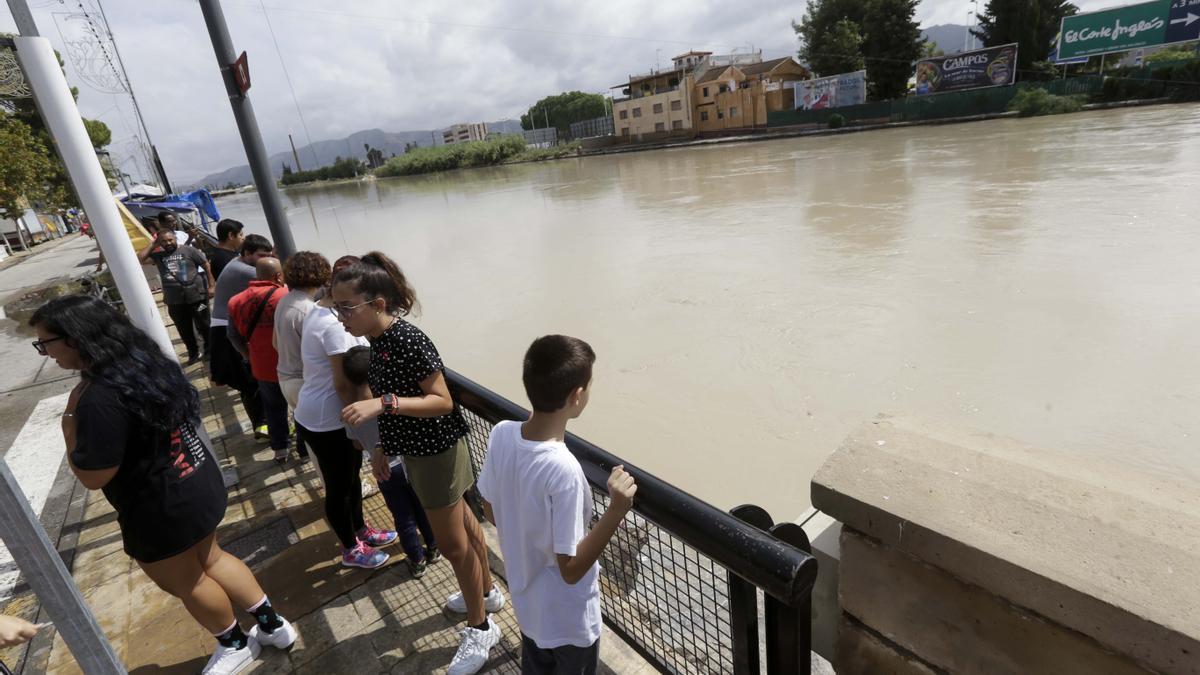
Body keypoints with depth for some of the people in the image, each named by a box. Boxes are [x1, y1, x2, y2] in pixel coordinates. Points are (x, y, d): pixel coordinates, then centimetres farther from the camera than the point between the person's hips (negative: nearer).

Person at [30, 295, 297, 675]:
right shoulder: (146, 362, -1)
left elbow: (92, 477, -22)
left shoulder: (99, 399, -30)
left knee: (185, 583, 17)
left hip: (162, 509, -8)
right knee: (210, 560, 26)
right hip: (200, 483, 8)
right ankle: (273, 625, 36)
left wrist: (69, 420, -15)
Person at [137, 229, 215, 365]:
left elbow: (206, 265, -1)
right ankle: (193, 352, 30)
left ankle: (210, 350, 24)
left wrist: (211, 285, -6)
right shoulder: (157, 255, 7)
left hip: (196, 297, -4)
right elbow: (138, 259, -4)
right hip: (174, 301, 4)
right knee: (185, 330, 14)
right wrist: (152, 244, 0)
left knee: (203, 326, 6)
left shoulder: (188, 250, -2)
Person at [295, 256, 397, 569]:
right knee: (339, 488, 10)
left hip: (316, 414, 10)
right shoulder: (335, 325, -28)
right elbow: (343, 383, -26)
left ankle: (360, 530, 43)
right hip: (328, 422, -9)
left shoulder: (318, 312, 4)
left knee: (351, 477, 24)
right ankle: (351, 549, 31)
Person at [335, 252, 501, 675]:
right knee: (463, 525, 24)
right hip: (419, 450, 9)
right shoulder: (379, 340, 2)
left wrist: (382, 403, -35)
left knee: (452, 543, 6)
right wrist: (384, 446, 16)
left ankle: (481, 628, 27)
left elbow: (442, 401, -26)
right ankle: (488, 592, 45)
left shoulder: (408, 341, -27)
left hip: (436, 452, -9)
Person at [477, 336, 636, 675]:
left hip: (526, 601, 6)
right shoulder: (563, 470, -37)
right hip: (568, 619, -5)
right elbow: (571, 569, -27)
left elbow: (490, 511, -1)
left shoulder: (501, 434, -17)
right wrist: (616, 511, -33)